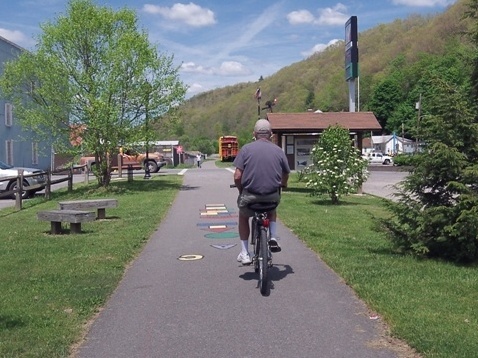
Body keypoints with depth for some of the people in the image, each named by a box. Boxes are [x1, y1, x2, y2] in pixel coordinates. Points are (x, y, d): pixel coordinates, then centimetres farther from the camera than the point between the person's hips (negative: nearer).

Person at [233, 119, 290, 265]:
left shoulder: (246, 149, -2)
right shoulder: (278, 151, 5)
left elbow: (237, 176, -8)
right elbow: (286, 175, 13)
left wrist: (241, 191, 12)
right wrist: (281, 185, 36)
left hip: (250, 195, -2)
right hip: (273, 196, 2)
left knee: (243, 215, 29)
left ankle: (244, 253, 24)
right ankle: (273, 239, 22)